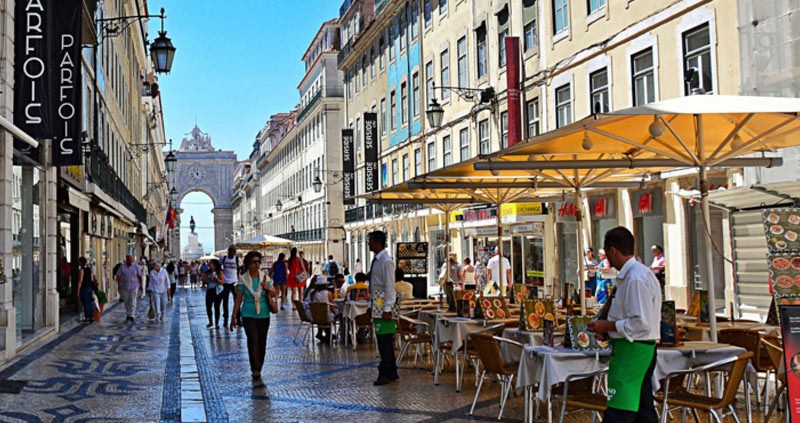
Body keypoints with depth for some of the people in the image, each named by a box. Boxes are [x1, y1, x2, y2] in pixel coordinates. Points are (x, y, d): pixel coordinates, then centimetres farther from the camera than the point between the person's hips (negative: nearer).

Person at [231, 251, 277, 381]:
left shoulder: (265, 277, 2)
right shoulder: (243, 279, -4)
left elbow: (275, 294, 8)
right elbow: (238, 299, -1)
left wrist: (268, 288, -15)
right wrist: (234, 317, -1)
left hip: (263, 315, 3)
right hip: (248, 315, -3)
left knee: (261, 342, 7)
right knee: (253, 338, -22)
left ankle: (258, 369, 22)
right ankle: (255, 368, -19)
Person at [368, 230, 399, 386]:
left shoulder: (386, 261, -14)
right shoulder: (376, 260, 14)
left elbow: (390, 286, -18)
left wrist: (387, 309, -21)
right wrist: (373, 306, 17)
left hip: (384, 303, -10)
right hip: (376, 303, 10)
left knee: (385, 341, -5)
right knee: (383, 340, 13)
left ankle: (386, 374, 1)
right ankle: (391, 372, 21)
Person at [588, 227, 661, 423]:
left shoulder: (636, 278, -18)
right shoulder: (634, 274, 14)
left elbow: (642, 323, -23)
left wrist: (608, 325, -13)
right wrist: (608, 331, 12)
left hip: (631, 350, -11)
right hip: (642, 349, 11)